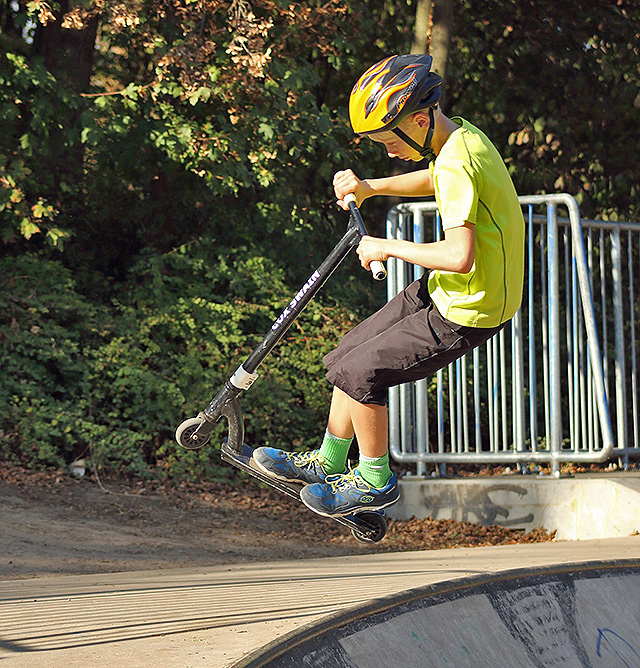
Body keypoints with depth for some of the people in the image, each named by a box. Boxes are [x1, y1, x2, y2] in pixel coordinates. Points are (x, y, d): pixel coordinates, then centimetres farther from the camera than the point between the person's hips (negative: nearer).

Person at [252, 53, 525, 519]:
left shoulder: (457, 164, -27)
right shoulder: (464, 137, 3)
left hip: (467, 313, -10)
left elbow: (459, 256, -38)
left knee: (358, 373, -8)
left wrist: (388, 247, -24)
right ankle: (327, 463, 30)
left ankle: (376, 481, 11)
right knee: (352, 354, 15)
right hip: (444, 290, 10)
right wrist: (369, 188, 13)